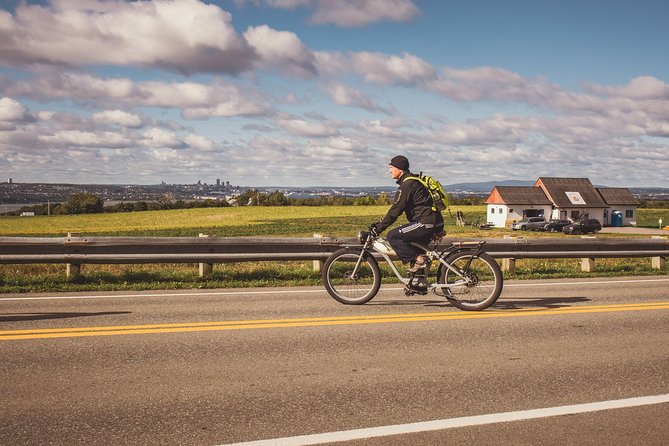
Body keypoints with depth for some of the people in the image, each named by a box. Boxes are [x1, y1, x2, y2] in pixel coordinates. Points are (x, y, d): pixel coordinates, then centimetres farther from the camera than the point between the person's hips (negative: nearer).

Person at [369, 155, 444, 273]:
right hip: (432, 222, 10)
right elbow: (397, 208, 24)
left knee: (392, 236, -13)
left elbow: (396, 210, -16)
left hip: (427, 223, -10)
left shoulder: (407, 185, -13)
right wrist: (380, 222, 21)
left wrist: (378, 228, -11)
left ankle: (418, 260, -12)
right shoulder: (411, 181, 19)